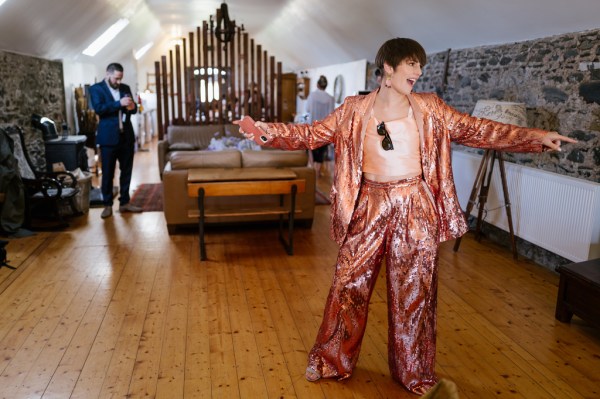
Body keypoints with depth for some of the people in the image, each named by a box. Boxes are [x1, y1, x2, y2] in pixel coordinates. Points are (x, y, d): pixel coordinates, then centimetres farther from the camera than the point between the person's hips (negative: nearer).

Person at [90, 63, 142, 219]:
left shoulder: (125, 88, 14)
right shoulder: (96, 88, -1)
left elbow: (133, 108, 16)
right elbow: (98, 108, -16)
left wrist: (132, 107, -8)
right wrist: (119, 103, -23)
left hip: (127, 136, 5)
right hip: (108, 137, -5)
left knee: (126, 171, 9)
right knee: (107, 173, 2)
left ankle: (124, 202, 19)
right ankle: (107, 205, 10)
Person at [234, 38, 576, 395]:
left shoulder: (429, 108, 1)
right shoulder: (355, 110, -1)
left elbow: (476, 130, 3)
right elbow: (313, 134, -1)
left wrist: (537, 137, -2)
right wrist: (268, 131, -14)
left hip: (415, 208, 1)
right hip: (370, 206, 0)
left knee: (413, 289, 10)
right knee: (350, 283, 7)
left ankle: (414, 372, 31)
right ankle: (332, 361, 30)